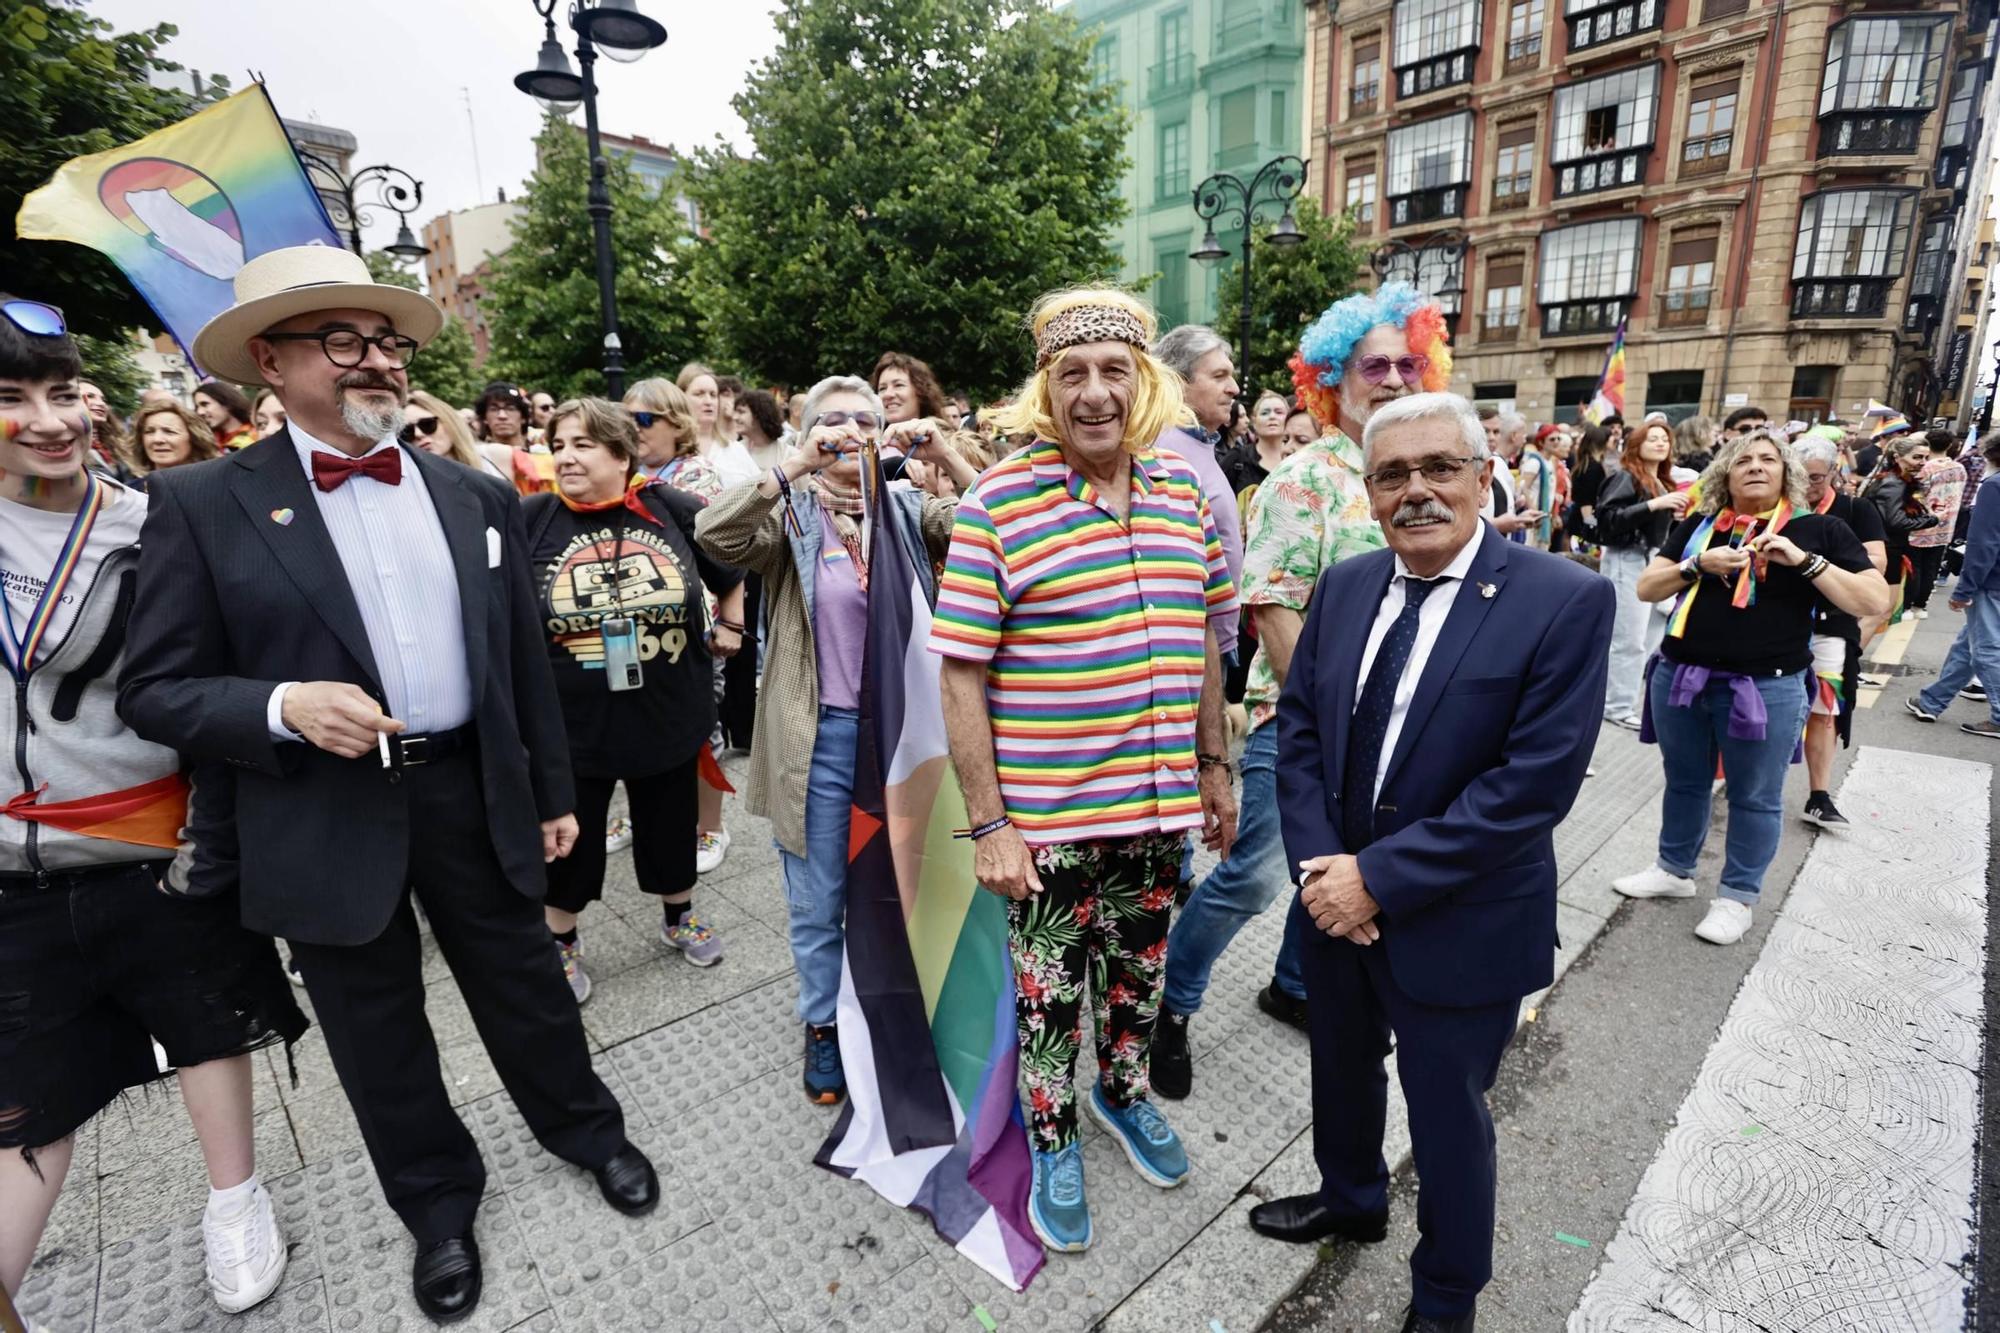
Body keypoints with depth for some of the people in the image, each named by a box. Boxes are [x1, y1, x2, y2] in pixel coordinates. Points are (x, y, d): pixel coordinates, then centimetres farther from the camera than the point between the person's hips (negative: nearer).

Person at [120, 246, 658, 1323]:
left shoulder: (476, 497, 4)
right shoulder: (202, 504, -4)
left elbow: (525, 663, 7)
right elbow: (155, 691, -2)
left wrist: (552, 793, 9)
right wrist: (283, 705, -23)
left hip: (476, 796, 2)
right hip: (328, 819, -1)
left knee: (526, 990, 17)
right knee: (379, 1037, 17)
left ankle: (586, 1130, 42)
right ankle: (438, 1200, 41)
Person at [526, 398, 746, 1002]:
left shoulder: (672, 510, -6)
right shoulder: (530, 520, -9)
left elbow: (737, 565, 12)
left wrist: (730, 624, 10)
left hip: (668, 714, 1)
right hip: (570, 724, -1)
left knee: (672, 828, 18)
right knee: (567, 841, 15)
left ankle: (679, 917, 44)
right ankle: (560, 944, 39)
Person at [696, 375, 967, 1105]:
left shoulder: (909, 509, 4)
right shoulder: (790, 514, -2)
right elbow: (714, 533, -20)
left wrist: (944, 457, -19)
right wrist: (794, 467, -25)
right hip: (821, 735, -2)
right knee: (819, 900, 13)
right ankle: (823, 1025, 36)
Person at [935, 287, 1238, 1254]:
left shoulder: (1185, 493, 3)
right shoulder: (998, 504, -13)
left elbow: (1203, 641, 11)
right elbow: (960, 675, -13)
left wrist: (1212, 766, 12)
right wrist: (988, 823, -14)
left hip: (1160, 805, 5)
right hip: (1046, 817, -4)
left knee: (1139, 971, 24)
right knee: (1051, 990, 14)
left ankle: (1122, 1093, 52)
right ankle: (1053, 1142, 41)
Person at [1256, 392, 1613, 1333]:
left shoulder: (1566, 601, -17)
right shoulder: (1344, 587, -1)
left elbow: (1535, 782, -22)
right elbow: (1297, 729, 0)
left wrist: (1381, 879, -22)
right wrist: (1319, 865, -11)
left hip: (1458, 926, -5)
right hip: (1337, 899, 5)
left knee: (1447, 1114, 17)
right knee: (1342, 1070, 27)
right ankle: (1350, 1199, 57)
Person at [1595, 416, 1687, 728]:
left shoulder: (1664, 482, 16)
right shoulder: (1625, 477, -8)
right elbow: (1609, 518, -22)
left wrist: (1676, 517, 5)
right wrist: (1653, 505, -25)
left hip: (1655, 560, 8)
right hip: (1627, 562, -8)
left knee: (1657, 636, 9)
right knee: (1630, 640, -5)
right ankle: (1617, 706, 5)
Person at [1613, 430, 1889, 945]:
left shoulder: (1819, 530, 0)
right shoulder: (1697, 526, 8)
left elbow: (1876, 601, -6)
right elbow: (1646, 587, 3)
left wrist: (1803, 560, -16)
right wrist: (1699, 565, -12)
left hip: (1768, 688, -3)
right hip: (1681, 677, 3)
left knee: (1755, 797, 8)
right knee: (1684, 783, 17)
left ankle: (1737, 897, 23)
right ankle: (1674, 870, 33)